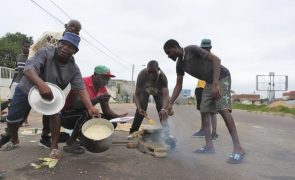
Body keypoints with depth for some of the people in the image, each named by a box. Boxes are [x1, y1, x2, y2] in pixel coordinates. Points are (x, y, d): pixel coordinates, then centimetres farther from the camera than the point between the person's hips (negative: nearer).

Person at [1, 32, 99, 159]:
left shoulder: (73, 69, -18)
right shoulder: (45, 52, -27)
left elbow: (81, 88, -27)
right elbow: (29, 68, -41)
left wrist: (90, 107, -44)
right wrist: (41, 84, -62)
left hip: (51, 93, 1)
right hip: (27, 89, -1)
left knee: (55, 113, -26)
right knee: (12, 119, 3)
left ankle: (54, 147, -12)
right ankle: (14, 141, 35)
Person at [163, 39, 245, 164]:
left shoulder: (192, 50, -20)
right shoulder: (180, 64, 3)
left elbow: (216, 59, -25)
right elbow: (178, 86, 7)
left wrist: (215, 84, -32)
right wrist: (170, 104, 0)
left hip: (221, 77, -8)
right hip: (209, 82, 8)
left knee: (222, 108, -23)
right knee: (204, 111, 0)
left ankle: (238, 149, -24)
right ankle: (209, 146, 3)